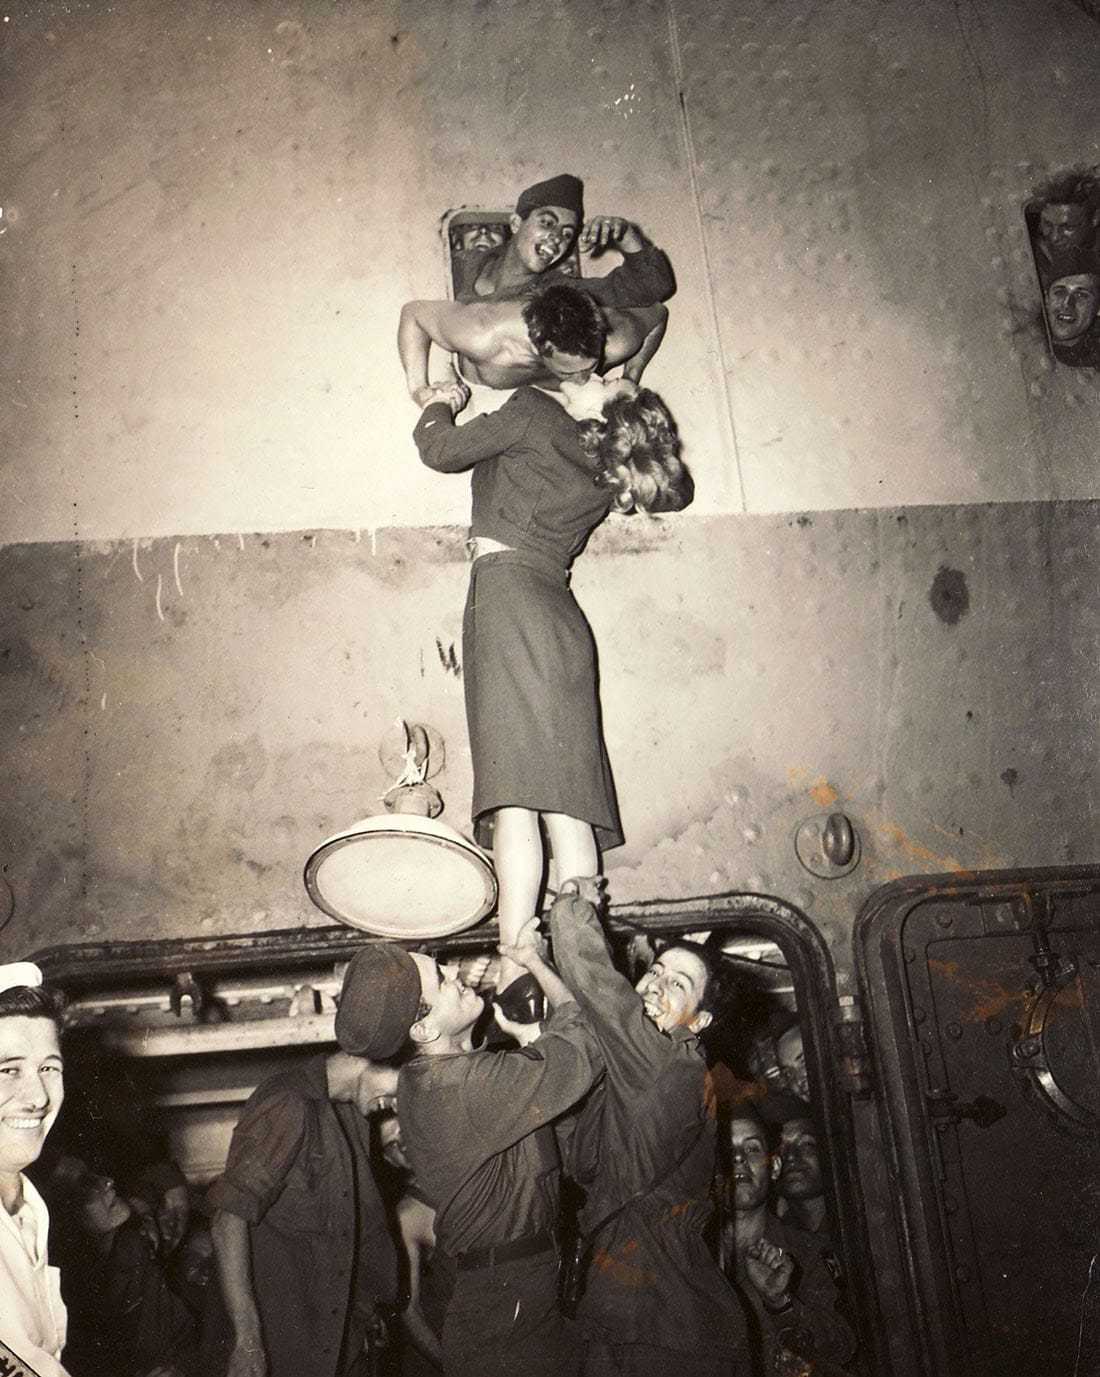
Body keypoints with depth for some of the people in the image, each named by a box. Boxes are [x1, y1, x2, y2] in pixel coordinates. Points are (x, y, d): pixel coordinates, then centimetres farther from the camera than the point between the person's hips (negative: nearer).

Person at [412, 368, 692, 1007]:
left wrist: (442, 405, 27)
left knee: (515, 799, -18)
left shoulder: (535, 412, 3)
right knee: (567, 804, -2)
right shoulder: (604, 475, 21)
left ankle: (515, 973, -26)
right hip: (560, 614, 7)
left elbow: (441, 450, 6)